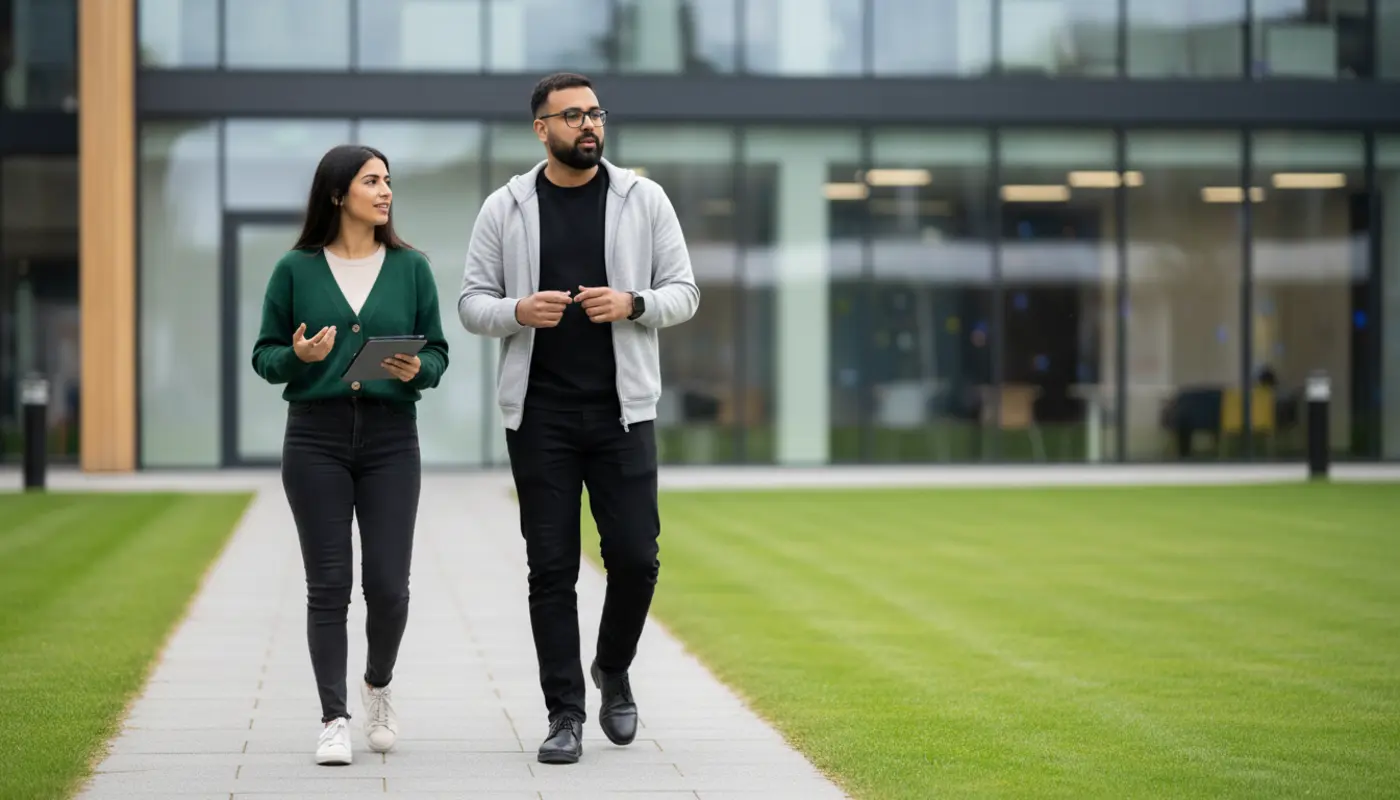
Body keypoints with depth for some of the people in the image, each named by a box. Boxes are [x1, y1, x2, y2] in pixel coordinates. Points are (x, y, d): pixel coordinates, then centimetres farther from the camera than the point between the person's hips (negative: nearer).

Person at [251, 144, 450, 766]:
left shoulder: (410, 267, 6)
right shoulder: (296, 269, 2)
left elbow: (438, 352, 9)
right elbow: (264, 356, 6)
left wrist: (418, 370, -13)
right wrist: (297, 356, -15)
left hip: (390, 439, 1)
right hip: (316, 438, -1)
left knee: (388, 584, -2)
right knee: (328, 585, -1)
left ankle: (377, 686, 27)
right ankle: (334, 720, 8)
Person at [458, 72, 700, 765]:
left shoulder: (643, 200, 3)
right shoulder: (505, 209, 3)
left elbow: (684, 292, 4)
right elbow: (471, 304, 4)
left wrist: (632, 304, -16)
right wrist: (518, 311, -16)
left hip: (622, 410, 0)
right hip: (539, 414, 0)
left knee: (634, 557, -2)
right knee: (551, 569, 1)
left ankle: (613, 672, 26)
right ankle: (565, 714, 8)